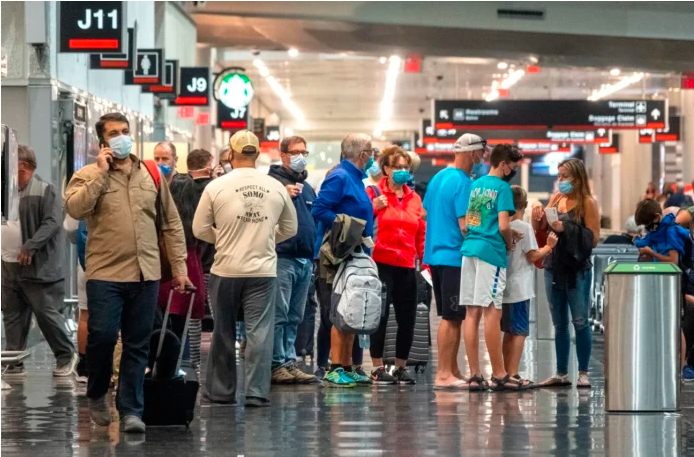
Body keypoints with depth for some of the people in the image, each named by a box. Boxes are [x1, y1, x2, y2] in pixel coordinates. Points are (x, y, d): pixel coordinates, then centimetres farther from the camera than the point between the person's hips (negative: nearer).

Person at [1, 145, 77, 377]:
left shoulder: (45, 191, -8)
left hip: (37, 268, -7)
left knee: (46, 313, -4)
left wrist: (31, 246, -26)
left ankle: (66, 356, 11)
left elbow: (52, 223, -17)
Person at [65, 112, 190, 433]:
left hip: (146, 275, 3)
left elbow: (171, 223, 14)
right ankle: (96, 395, 17)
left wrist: (179, 267, 10)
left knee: (137, 346, 5)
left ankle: (131, 410, 12)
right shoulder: (87, 176, 1)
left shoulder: (152, 175, 11)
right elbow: (74, 209, -19)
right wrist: (101, 173, -16)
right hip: (105, 274, -3)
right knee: (102, 336, -8)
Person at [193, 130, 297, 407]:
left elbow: (200, 229, 0)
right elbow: (290, 228, 12)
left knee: (224, 333, 11)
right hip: (263, 271, 0)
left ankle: (220, 391, 19)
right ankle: (256, 392, -5)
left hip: (226, 270, 0)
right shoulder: (276, 188, 0)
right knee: (260, 332, 1)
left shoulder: (216, 187, -6)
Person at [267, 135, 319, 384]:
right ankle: (277, 364, -6)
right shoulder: (274, 181, -3)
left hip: (305, 259, 8)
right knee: (279, 315, -8)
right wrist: (283, 195, -26)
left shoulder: (307, 188, 21)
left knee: (294, 317, 10)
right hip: (283, 258, -8)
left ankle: (289, 363, 13)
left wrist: (313, 255, 20)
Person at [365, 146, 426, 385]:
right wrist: (373, 206, -16)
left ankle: (401, 367, 16)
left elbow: (421, 233, 15)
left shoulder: (414, 198, 14)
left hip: (407, 267, 5)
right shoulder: (374, 193, 1)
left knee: (407, 319, 5)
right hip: (381, 264, -5)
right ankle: (378, 367, 2)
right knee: (380, 315, -6)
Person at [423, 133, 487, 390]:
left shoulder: (437, 178, 13)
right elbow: (466, 225, -18)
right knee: (452, 318, -5)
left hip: (435, 253, 9)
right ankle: (444, 374, -5)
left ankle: (452, 371, 17)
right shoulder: (464, 183, -14)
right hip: (455, 257, -9)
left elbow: (426, 213, 21)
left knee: (450, 316, 14)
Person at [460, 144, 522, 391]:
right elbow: (503, 226, -14)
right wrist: (510, 244, 5)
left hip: (469, 249, 7)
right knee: (492, 313, -6)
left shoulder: (475, 185, 16)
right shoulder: (502, 187, -6)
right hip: (491, 251, -7)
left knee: (472, 313, 4)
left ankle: (474, 375, 3)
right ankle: (498, 375, -4)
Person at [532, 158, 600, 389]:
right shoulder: (556, 199, 8)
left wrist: (566, 229, -18)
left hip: (577, 270, -5)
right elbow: (542, 231, 14)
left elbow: (593, 239, -11)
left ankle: (583, 373, 1)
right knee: (559, 324, 10)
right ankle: (561, 373, 16)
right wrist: (538, 218, -6)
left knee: (580, 322, -5)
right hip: (553, 267, 5)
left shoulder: (588, 203, -6)